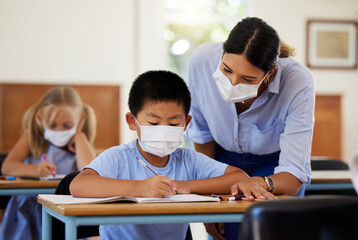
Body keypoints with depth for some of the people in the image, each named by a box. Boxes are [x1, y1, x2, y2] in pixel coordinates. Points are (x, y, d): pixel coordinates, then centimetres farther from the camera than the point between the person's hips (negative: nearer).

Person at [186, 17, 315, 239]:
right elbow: (202, 134, -10)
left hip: (274, 165, -1)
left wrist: (262, 183, -55)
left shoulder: (298, 83, -34)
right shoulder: (202, 60, -28)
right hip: (224, 158, 2)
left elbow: (295, 174, -33)